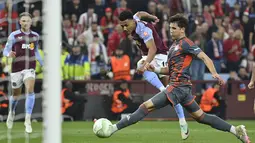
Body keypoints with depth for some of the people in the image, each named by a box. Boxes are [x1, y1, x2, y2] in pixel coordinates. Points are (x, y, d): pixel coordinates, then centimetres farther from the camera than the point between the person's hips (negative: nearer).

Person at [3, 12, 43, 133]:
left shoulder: (35, 36, 8)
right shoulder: (14, 35, -3)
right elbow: (6, 50, -3)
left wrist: (43, 64, 20)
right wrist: (9, 54, -26)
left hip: (30, 68, 1)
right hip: (17, 68, -1)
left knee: (30, 90, -21)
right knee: (16, 94, 12)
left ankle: (27, 120, -22)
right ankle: (11, 113, 44)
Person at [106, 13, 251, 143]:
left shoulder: (185, 43, -8)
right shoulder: (175, 45, 20)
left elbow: (205, 57, -17)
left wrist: (214, 73, -33)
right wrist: (156, 69, 7)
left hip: (178, 87, -10)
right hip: (184, 88, 10)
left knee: (146, 107, -11)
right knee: (201, 117, 12)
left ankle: (113, 128, -13)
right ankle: (236, 130, 11)